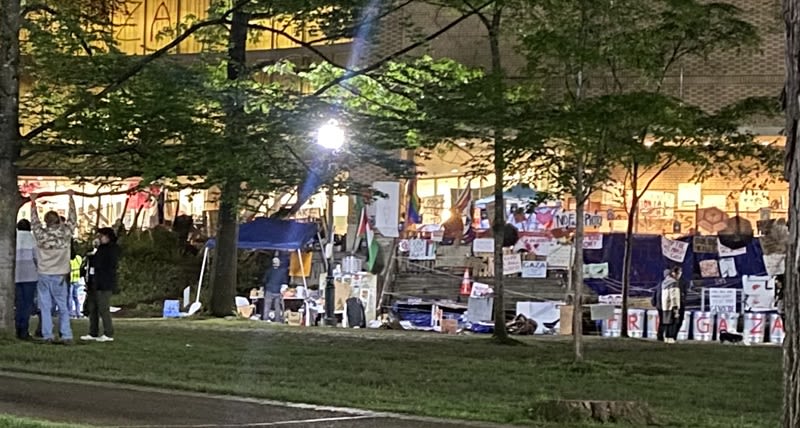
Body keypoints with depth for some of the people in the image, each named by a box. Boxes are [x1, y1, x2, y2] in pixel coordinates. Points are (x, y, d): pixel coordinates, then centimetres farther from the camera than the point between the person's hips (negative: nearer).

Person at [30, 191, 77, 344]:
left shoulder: (41, 234, -6)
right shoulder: (65, 233, -6)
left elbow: (34, 220, 10)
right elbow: (72, 218, 6)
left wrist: (33, 202, 22)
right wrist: (71, 198, 17)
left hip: (44, 276, 0)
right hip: (60, 276, 0)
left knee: (45, 307, 4)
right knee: (63, 308, 5)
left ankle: (48, 335, 0)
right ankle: (66, 336, -1)